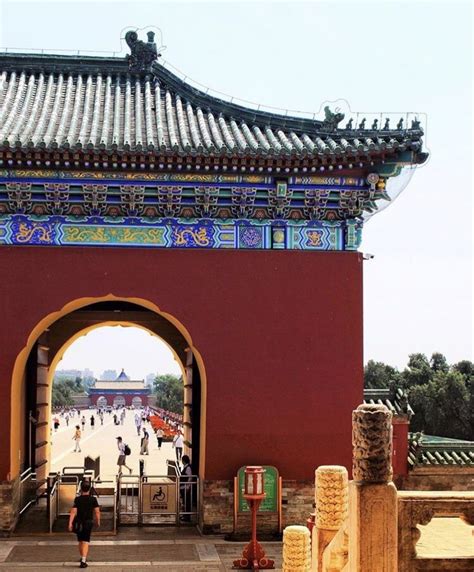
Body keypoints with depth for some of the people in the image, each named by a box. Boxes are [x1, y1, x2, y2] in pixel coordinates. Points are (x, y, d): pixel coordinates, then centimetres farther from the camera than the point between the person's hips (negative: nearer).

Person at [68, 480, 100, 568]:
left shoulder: (77, 499, -6)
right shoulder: (93, 499, -5)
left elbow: (73, 511, -12)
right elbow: (97, 512, -6)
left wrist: (70, 523, -12)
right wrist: (98, 522, 8)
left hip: (78, 522, 1)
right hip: (88, 522, -1)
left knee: (80, 541, 19)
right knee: (85, 542, -4)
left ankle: (83, 557, 34)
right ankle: (83, 560, -18)